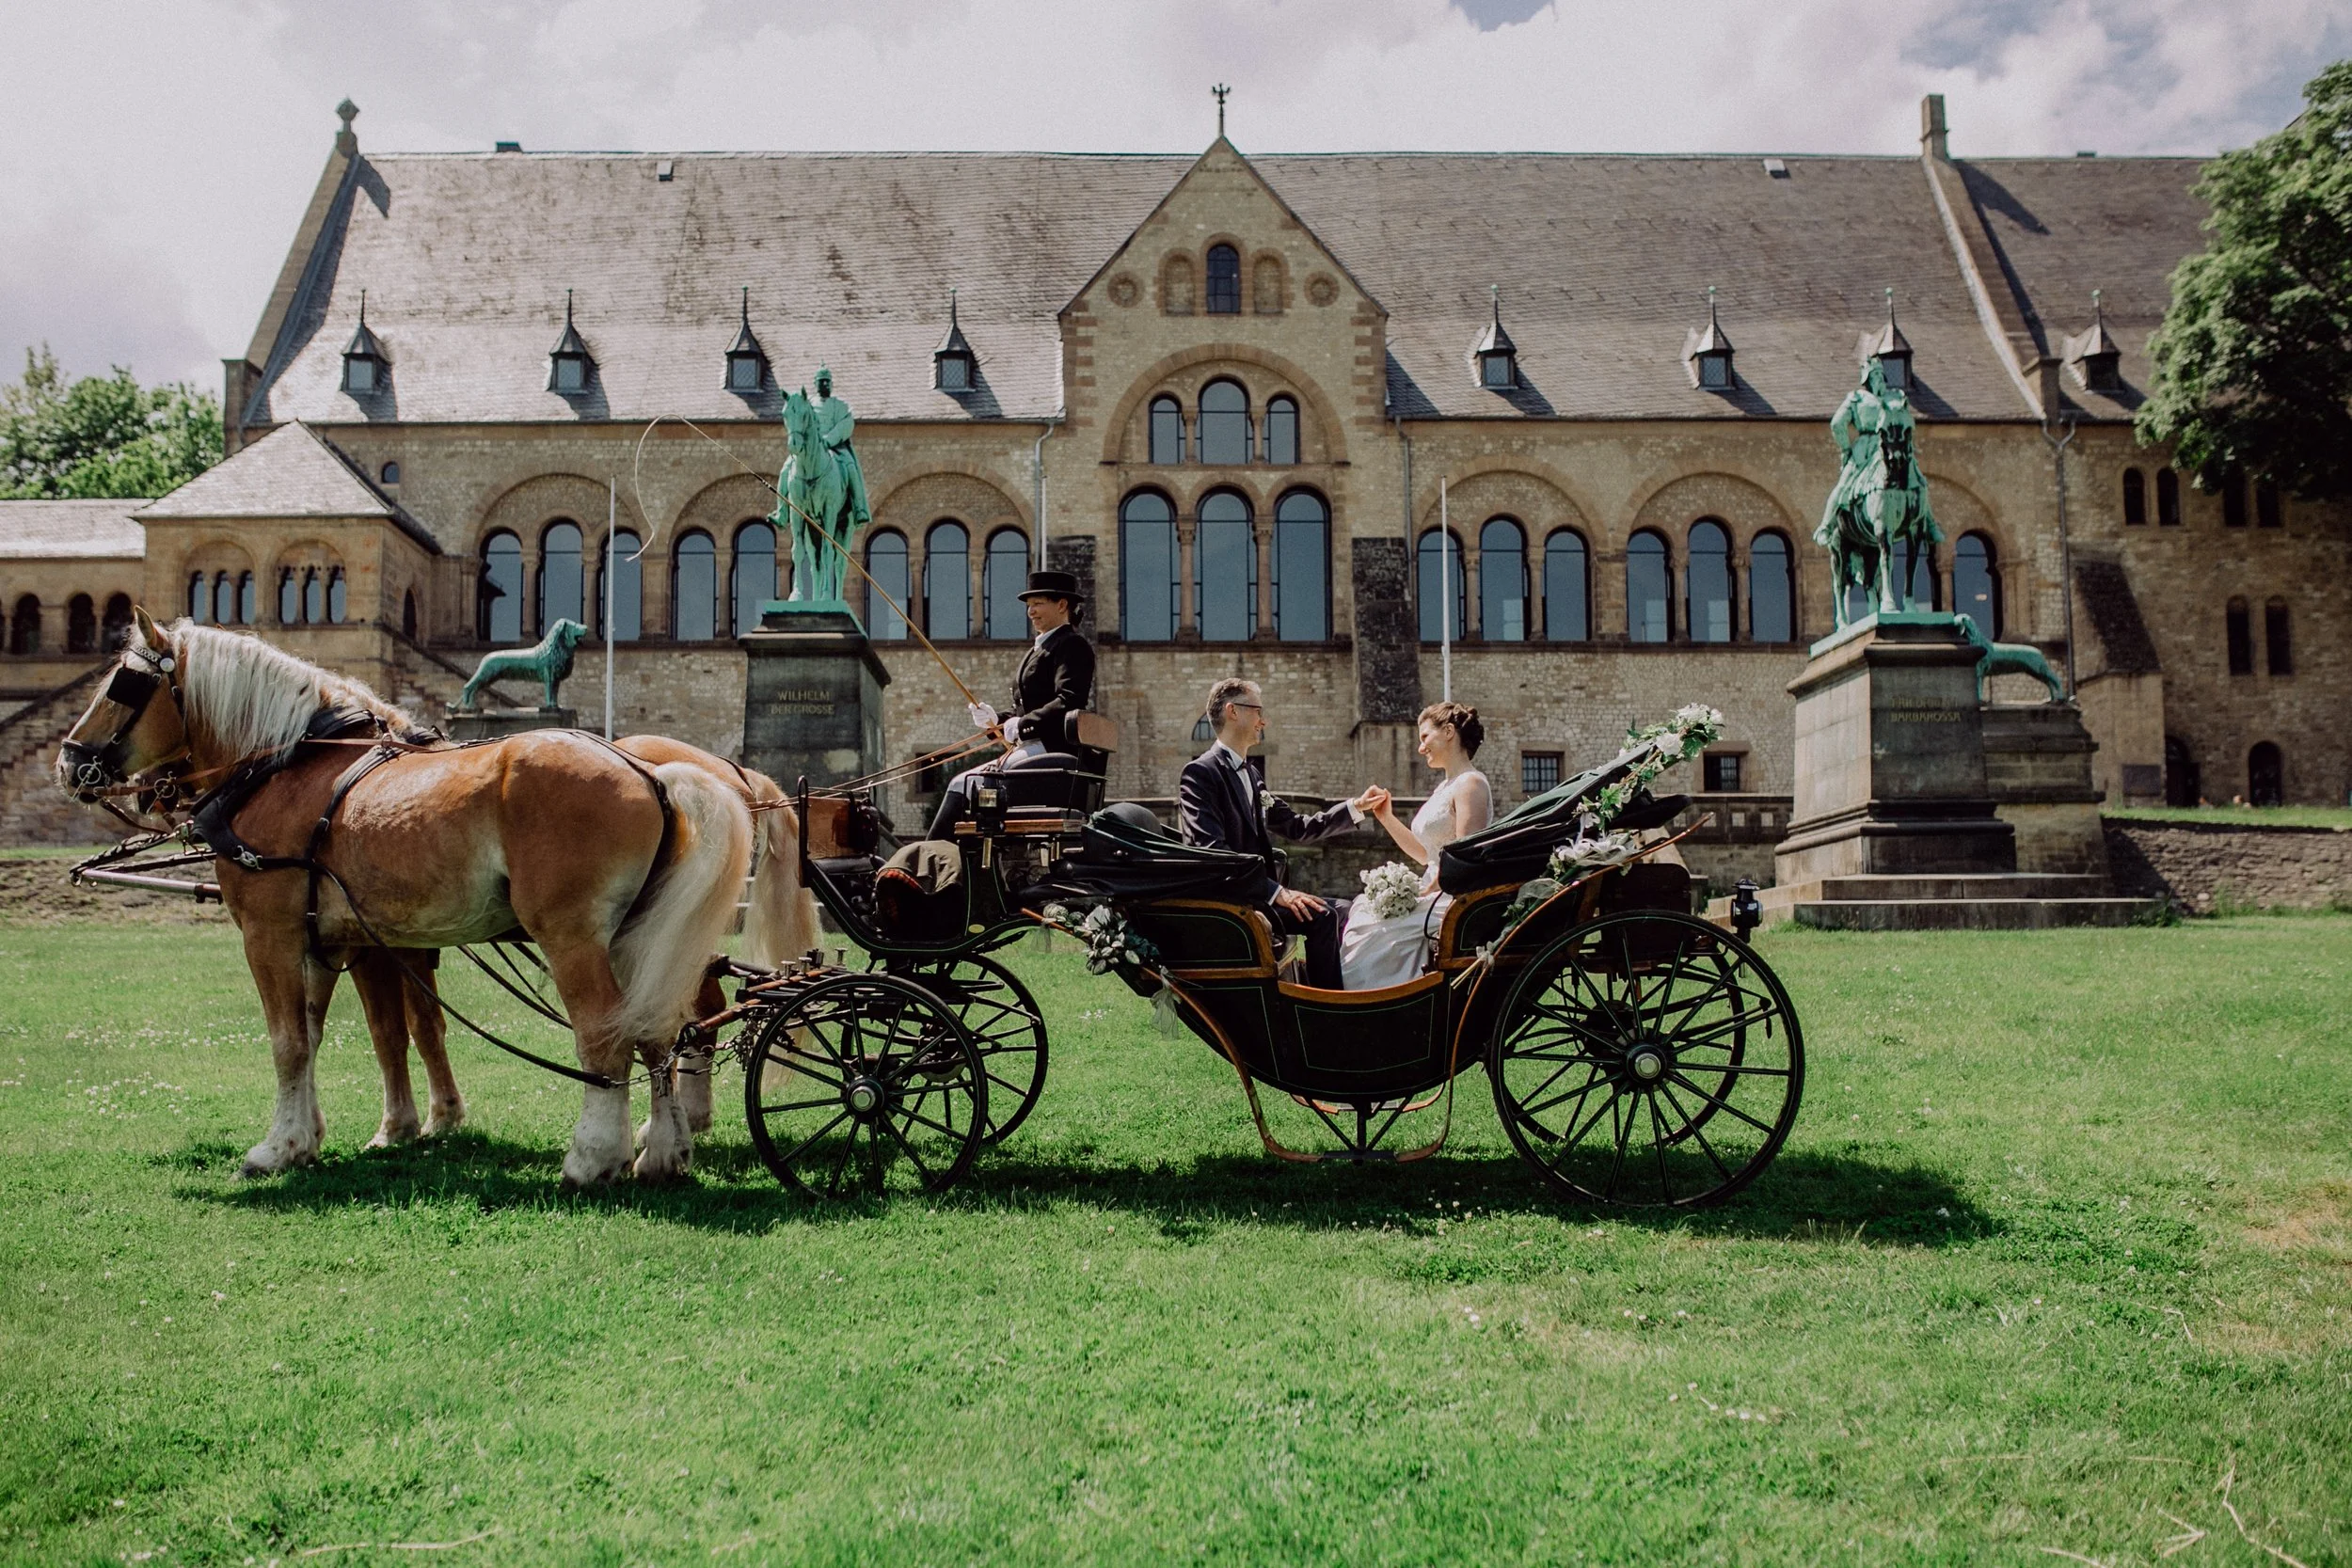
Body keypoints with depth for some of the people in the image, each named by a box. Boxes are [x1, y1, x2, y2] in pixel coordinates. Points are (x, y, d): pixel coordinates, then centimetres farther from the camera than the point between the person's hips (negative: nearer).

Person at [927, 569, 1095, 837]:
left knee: (965, 785, -17)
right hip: (1032, 749, 10)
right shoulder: (1038, 649, 26)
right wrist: (997, 719, 7)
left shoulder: (1072, 645, -4)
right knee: (961, 785, -3)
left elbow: (1069, 701, -19)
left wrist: (1023, 724, -20)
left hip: (1052, 749, -10)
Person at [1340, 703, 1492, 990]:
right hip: (1434, 896, 9)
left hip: (1453, 899, -9)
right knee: (1361, 911, -3)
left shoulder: (1470, 783, -11)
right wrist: (1386, 817, 14)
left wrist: (1425, 891, -17)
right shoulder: (1444, 789, 19)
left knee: (1371, 930, -17)